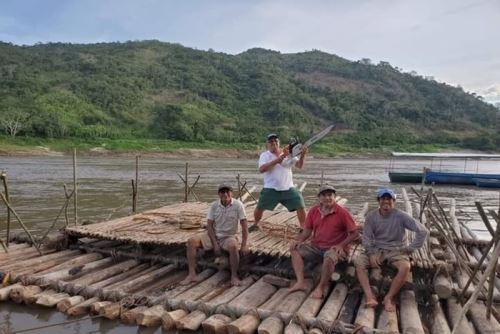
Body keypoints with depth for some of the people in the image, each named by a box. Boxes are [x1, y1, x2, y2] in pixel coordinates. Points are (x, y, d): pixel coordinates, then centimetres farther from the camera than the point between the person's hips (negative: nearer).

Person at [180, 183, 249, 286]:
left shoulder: (238, 205, -13)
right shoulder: (214, 206, -5)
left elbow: (244, 225, -12)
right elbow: (209, 225, -4)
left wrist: (244, 245, -16)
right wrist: (215, 244, -13)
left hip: (229, 236, -3)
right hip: (214, 235, 3)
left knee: (233, 246, -38)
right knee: (191, 241, -16)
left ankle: (234, 276, -19)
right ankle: (192, 274, -14)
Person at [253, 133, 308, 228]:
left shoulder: (288, 154, 3)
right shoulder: (265, 155, -3)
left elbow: (299, 165, -6)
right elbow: (261, 169, -21)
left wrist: (302, 155, -27)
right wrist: (276, 160, -28)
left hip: (288, 188, 2)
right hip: (270, 189, -1)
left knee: (301, 207, -5)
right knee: (259, 208, 4)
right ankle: (255, 225, 30)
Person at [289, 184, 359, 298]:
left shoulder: (342, 212, -11)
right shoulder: (313, 211, 2)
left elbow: (354, 233, -9)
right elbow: (307, 230, 8)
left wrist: (341, 245, -20)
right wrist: (298, 240, -10)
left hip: (335, 248, -5)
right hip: (316, 247, 5)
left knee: (329, 258, -37)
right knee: (295, 249, -12)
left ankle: (320, 287, -18)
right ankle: (301, 282, -19)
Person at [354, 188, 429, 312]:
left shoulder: (400, 216, -12)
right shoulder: (371, 216, -5)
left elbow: (423, 231, -11)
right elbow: (366, 237, -1)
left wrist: (411, 248, -10)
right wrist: (371, 253, -17)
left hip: (397, 249, -2)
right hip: (377, 249, 2)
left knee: (405, 267, -34)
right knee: (358, 262, -25)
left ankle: (389, 298, -20)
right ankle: (369, 297, -29)